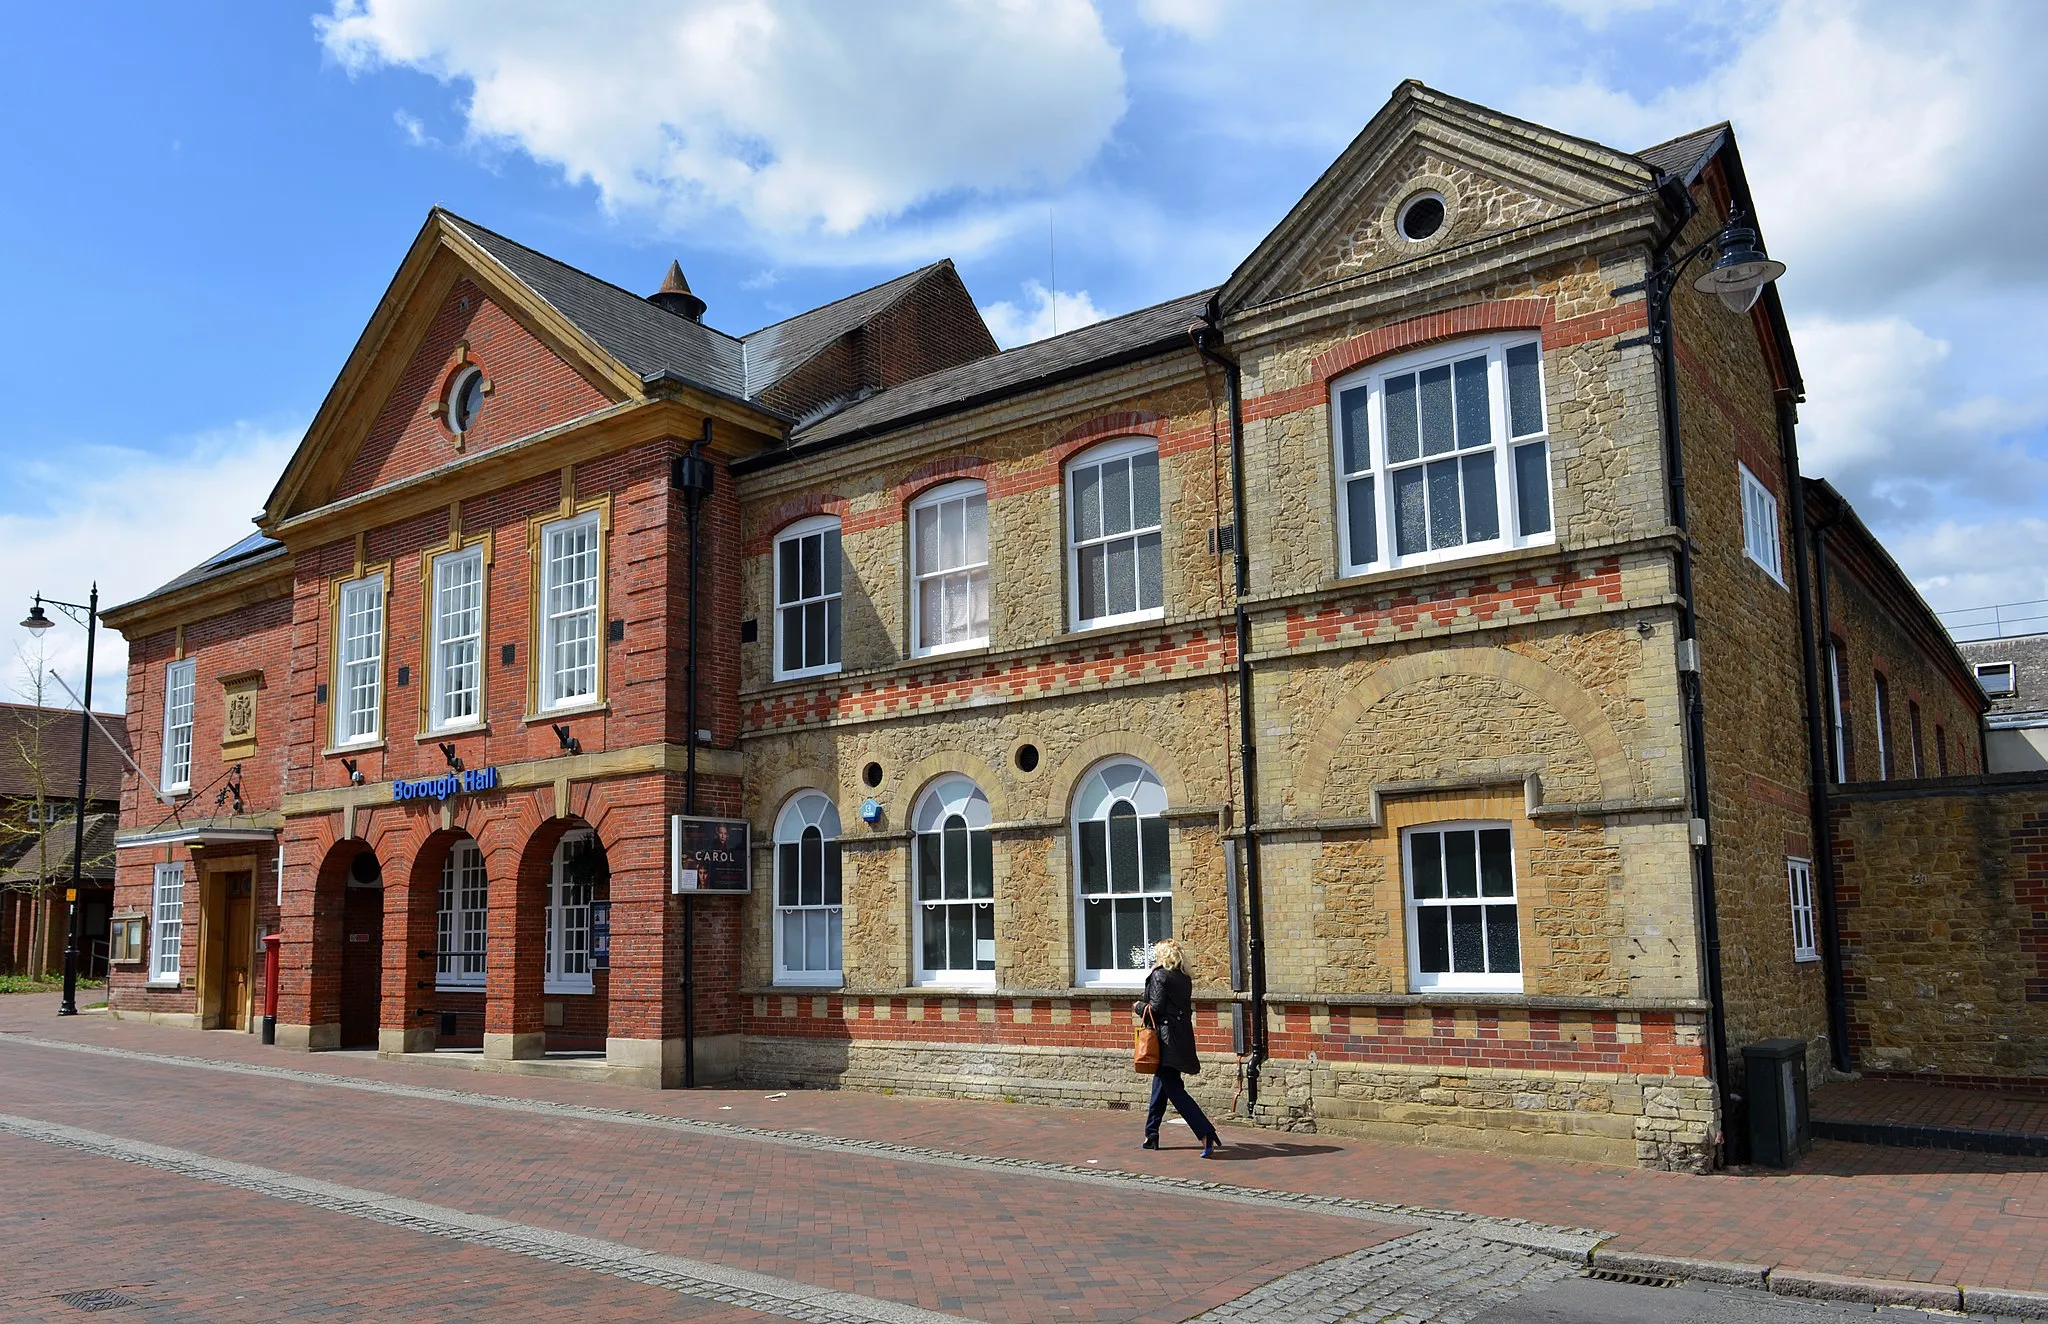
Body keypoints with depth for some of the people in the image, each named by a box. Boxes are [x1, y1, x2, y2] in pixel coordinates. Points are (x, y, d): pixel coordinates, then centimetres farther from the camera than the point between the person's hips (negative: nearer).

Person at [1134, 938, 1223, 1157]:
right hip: (1183, 1038, 9)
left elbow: (1156, 1008, -16)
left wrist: (1138, 1007, 4)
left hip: (1166, 1039, -9)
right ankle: (1151, 1135, 29)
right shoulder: (1185, 979, 12)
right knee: (1161, 1085, 20)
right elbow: (1186, 1008, 16)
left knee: (1173, 1089, -10)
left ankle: (1206, 1134, -21)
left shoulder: (1159, 975, -10)